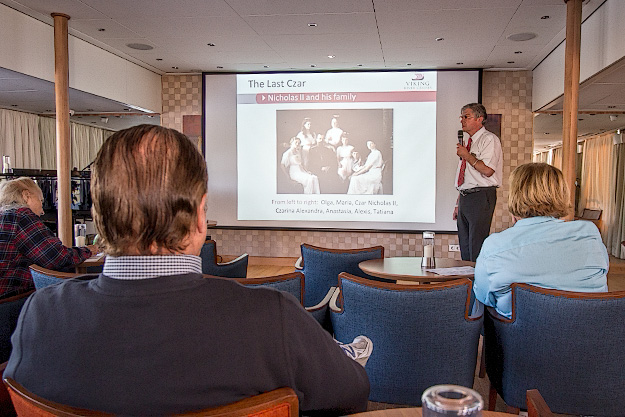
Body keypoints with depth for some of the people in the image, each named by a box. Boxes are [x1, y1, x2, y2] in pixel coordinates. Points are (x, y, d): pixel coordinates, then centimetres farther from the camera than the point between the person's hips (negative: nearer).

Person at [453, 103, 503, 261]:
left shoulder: (489, 139, -6)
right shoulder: (469, 143, 20)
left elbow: (487, 170, -19)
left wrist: (467, 156, -11)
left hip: (481, 197, -9)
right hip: (465, 198, 9)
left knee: (477, 247, -9)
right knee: (465, 247, 11)